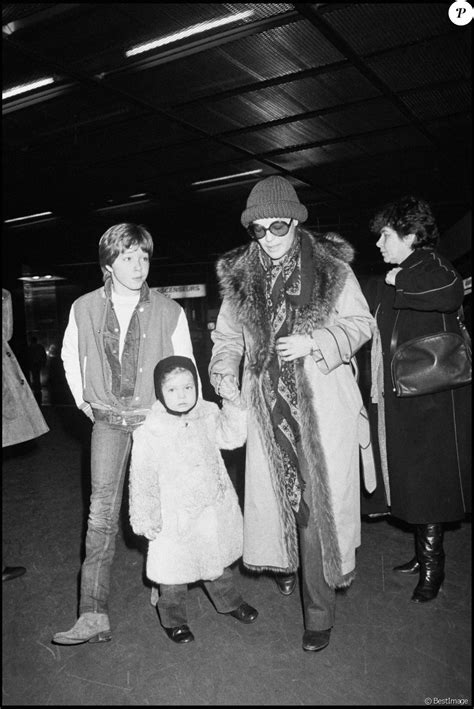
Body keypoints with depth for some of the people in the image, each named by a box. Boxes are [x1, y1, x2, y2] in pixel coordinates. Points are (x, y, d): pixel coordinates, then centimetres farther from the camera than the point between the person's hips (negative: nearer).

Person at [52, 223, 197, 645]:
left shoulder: (169, 312, -8)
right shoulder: (84, 309, -3)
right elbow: (70, 354, 16)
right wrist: (82, 399, 11)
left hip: (155, 417, 0)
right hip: (108, 418, 1)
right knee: (102, 510, -5)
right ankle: (94, 615, 0)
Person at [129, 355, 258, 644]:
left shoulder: (207, 415, -5)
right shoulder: (149, 431, -18)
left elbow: (233, 436, 2)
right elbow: (143, 479, -12)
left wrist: (233, 403, -12)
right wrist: (145, 518, -9)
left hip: (214, 506, 4)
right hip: (175, 514, -4)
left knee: (218, 558, 24)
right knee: (174, 567, 11)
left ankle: (229, 600, 48)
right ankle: (173, 617, 36)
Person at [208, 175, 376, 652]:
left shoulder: (331, 267, -3)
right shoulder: (240, 275, 6)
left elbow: (360, 323, 2)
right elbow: (227, 335, 13)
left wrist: (314, 342, -15)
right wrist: (224, 375, -5)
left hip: (323, 404, -2)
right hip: (267, 404, 3)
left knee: (321, 499, 0)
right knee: (273, 488, 10)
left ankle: (319, 610, 13)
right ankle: (284, 561, 40)